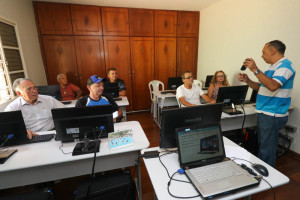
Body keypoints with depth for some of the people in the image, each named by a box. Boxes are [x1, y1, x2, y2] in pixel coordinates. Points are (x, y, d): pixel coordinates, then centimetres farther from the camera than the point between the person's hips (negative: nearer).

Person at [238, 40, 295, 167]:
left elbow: (273, 86, -28)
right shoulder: (273, 67, 17)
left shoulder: (285, 65, -12)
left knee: (266, 150, -1)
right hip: (265, 113, 10)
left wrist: (255, 70, -26)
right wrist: (247, 80, 4)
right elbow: (261, 87, 19)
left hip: (272, 115, -10)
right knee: (262, 146, 19)